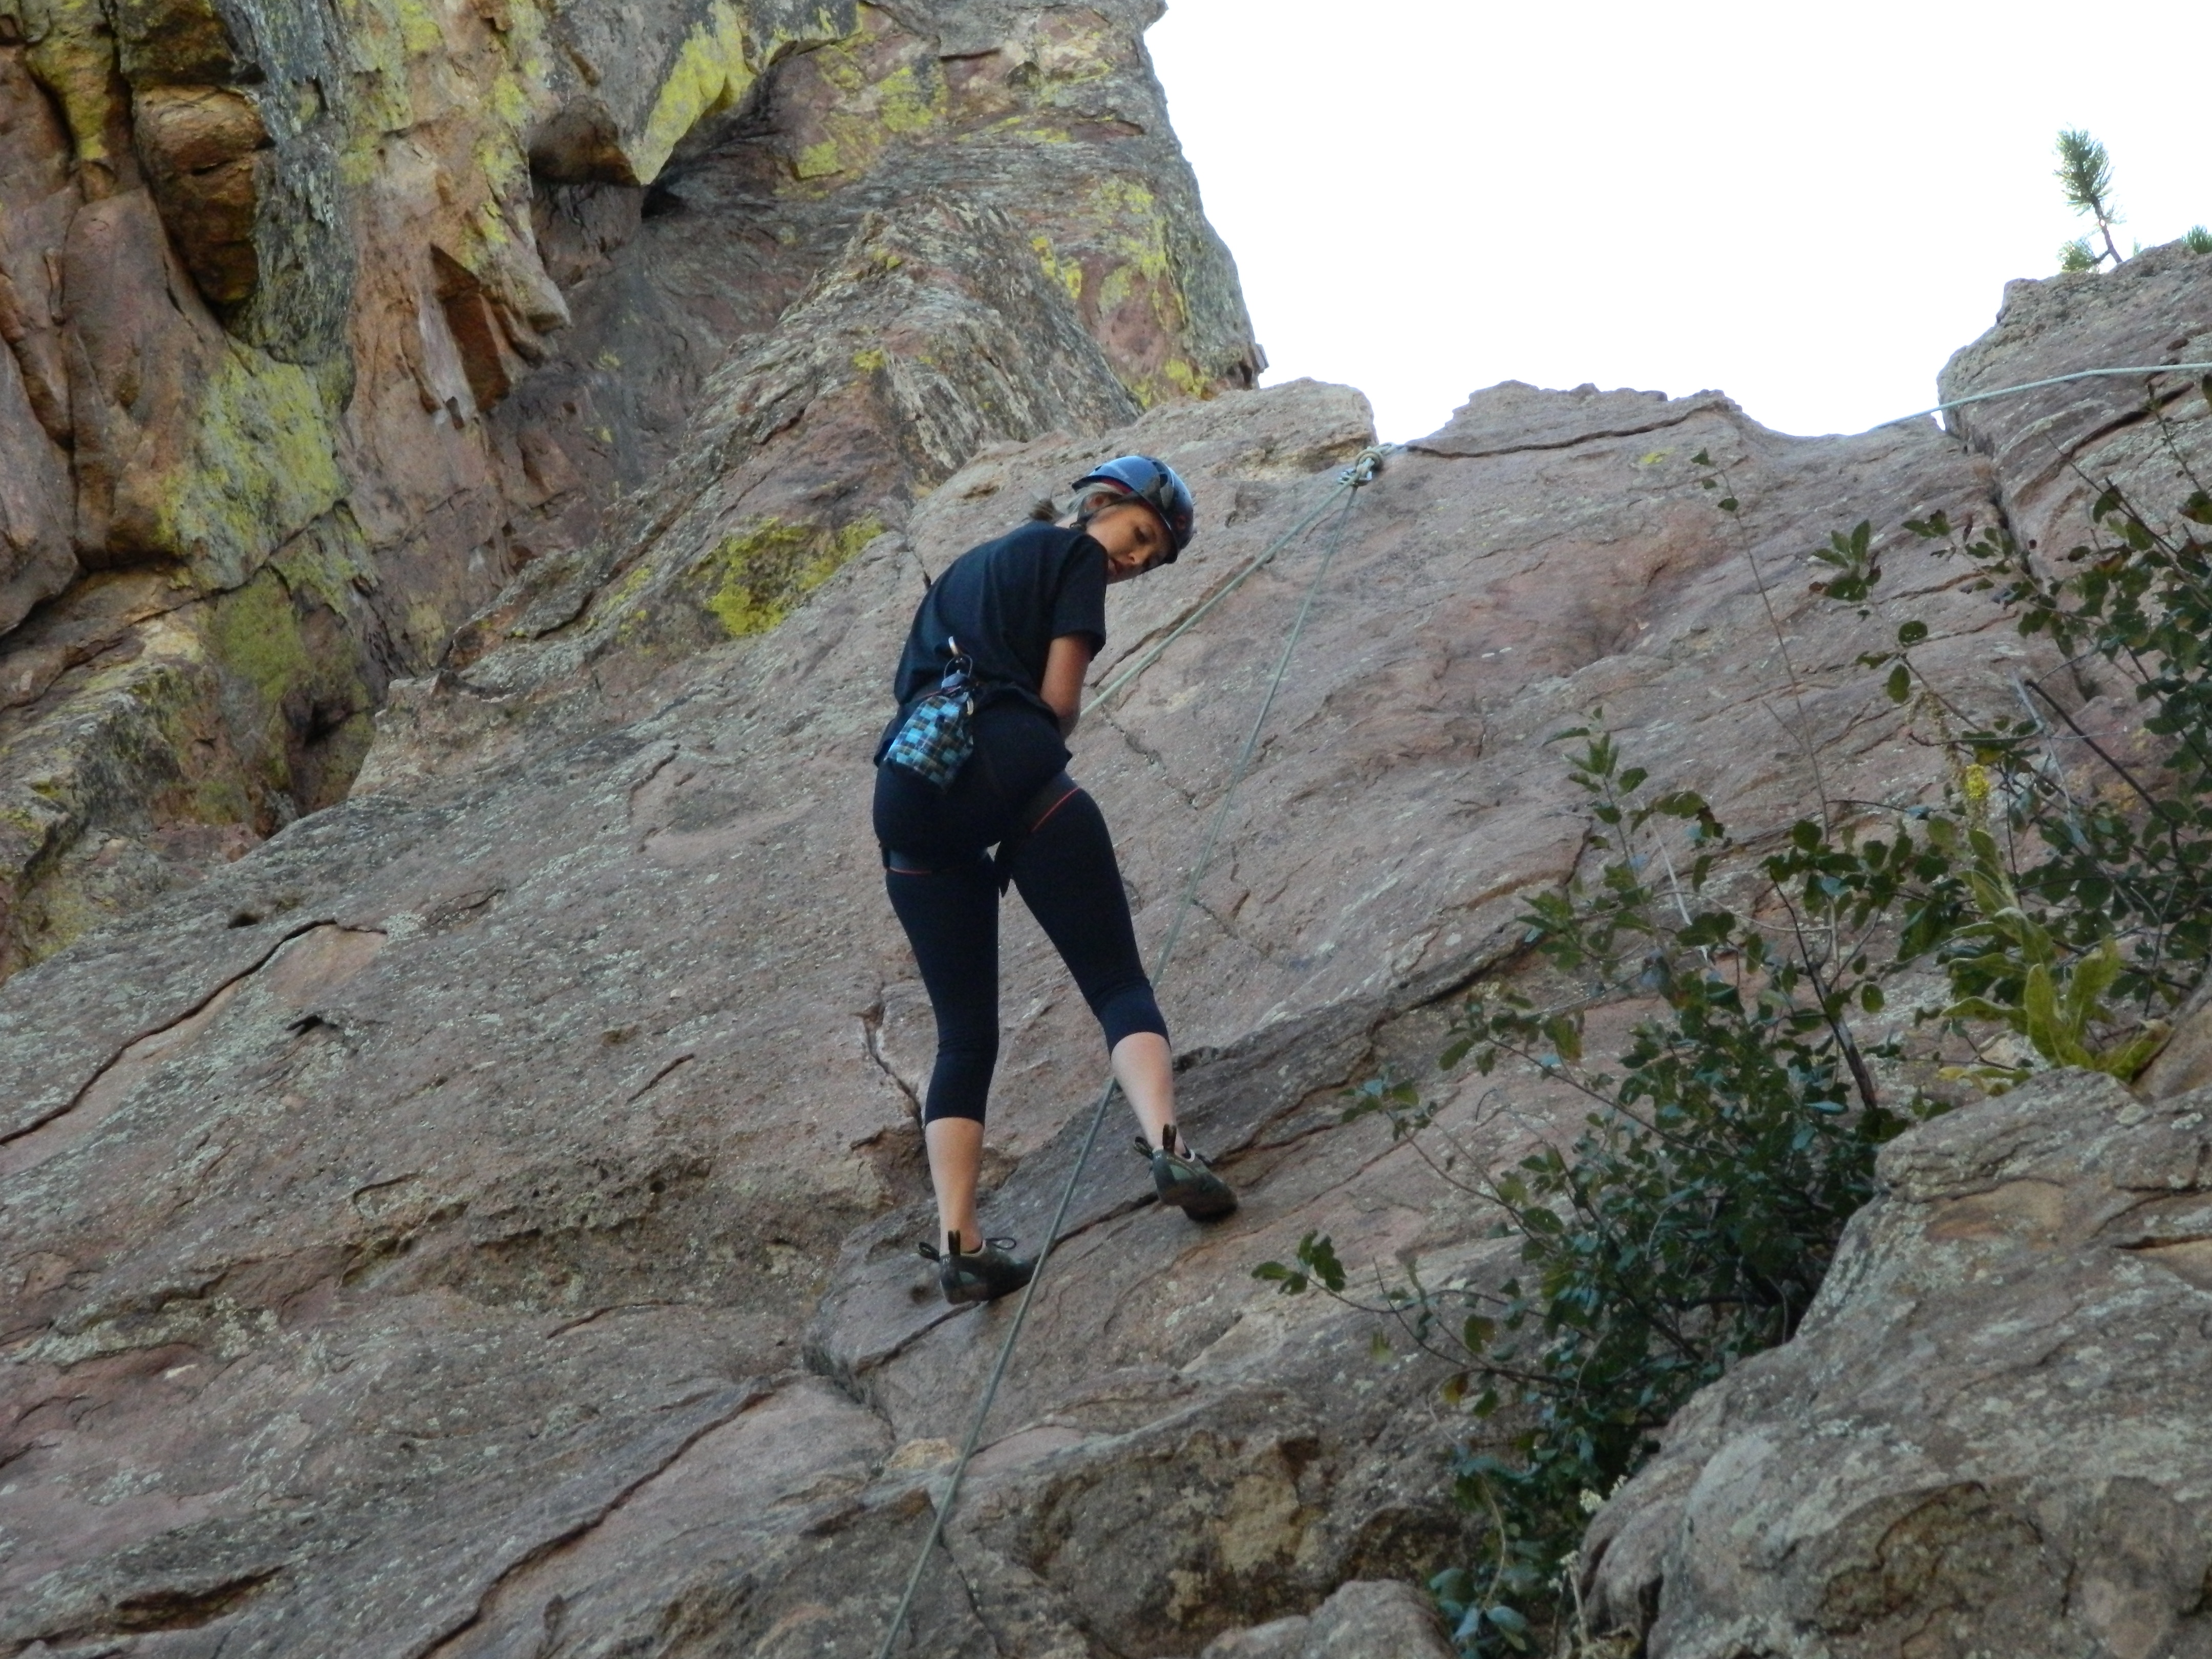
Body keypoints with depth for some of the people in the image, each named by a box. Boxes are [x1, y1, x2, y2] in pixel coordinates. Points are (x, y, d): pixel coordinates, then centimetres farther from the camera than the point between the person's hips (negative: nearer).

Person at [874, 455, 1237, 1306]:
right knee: (1118, 980, -5)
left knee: (964, 1034, 7)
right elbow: (1059, 701, 3)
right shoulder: (1073, 555, 13)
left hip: (906, 790, 6)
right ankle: (1167, 1146, -30)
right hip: (1005, 765, -6)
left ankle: (957, 1242, -7)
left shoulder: (965, 568, 35)